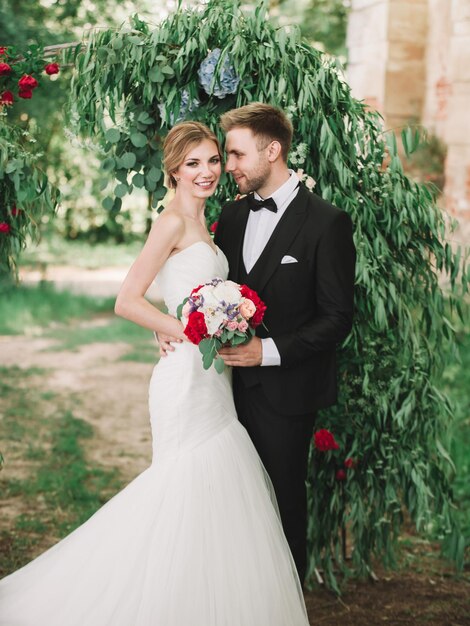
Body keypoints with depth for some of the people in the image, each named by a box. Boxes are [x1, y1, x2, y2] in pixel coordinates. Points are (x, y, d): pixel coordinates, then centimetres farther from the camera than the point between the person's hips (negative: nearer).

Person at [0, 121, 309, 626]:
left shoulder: (199, 224, 16)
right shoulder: (172, 221, -11)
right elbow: (127, 301, -18)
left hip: (212, 378, 9)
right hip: (185, 377, -9)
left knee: (214, 499, 12)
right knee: (188, 494, -3)